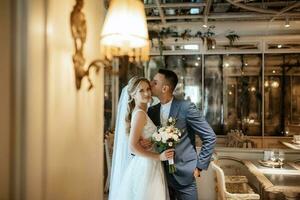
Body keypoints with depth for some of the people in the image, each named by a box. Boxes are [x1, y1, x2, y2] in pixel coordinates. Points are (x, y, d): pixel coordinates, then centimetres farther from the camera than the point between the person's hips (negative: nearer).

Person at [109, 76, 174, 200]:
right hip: (146, 166, -9)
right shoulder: (140, 113, -15)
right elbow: (133, 146, -21)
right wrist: (159, 157, -20)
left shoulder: (141, 112, 11)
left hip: (147, 165, 9)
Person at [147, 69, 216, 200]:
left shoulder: (186, 107, -12)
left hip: (183, 174, -5)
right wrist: (143, 143, -10)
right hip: (162, 174, 5)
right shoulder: (152, 111, 4)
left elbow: (210, 137, -9)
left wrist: (200, 166, -8)